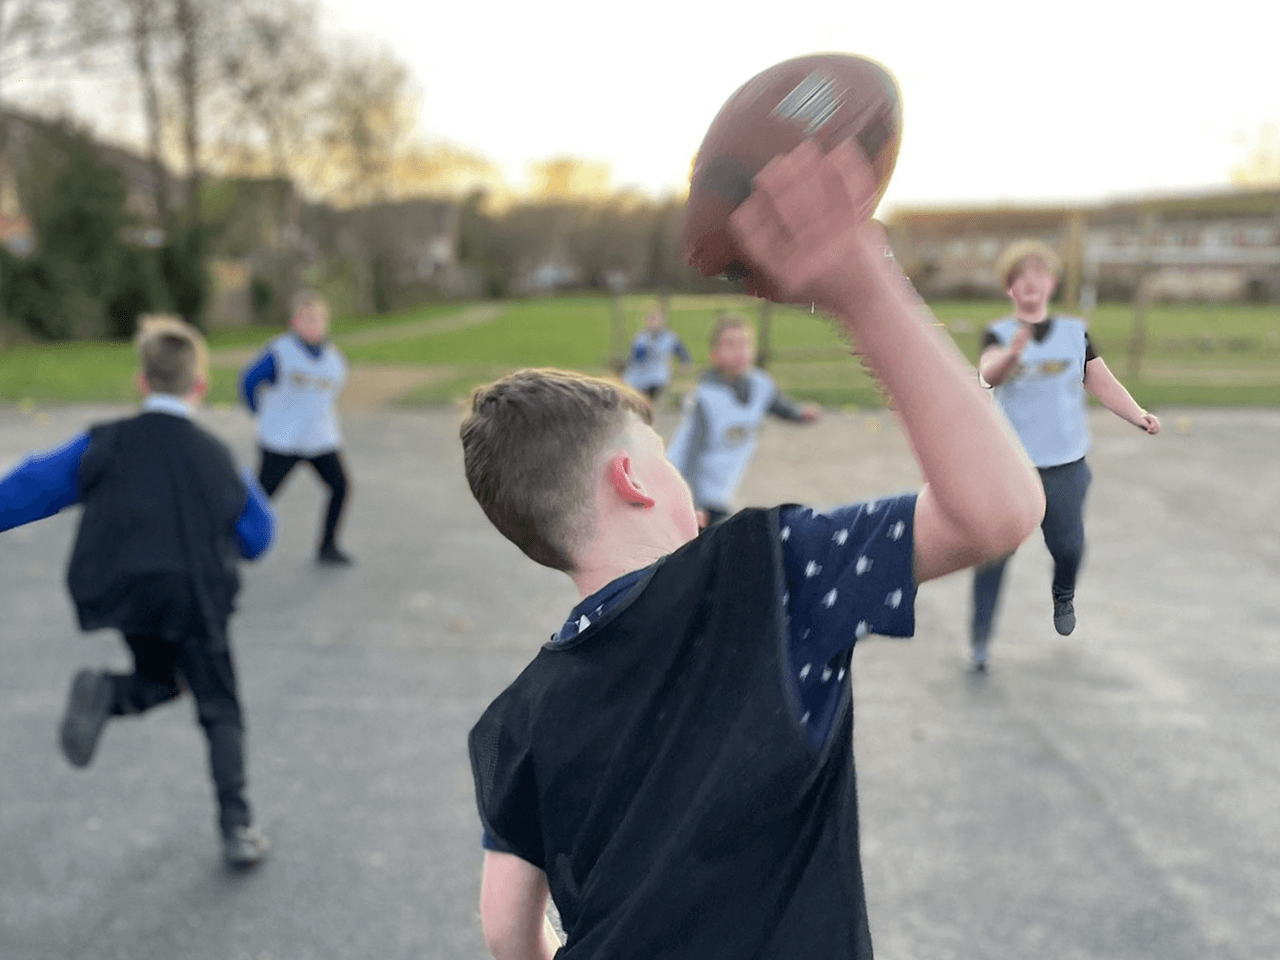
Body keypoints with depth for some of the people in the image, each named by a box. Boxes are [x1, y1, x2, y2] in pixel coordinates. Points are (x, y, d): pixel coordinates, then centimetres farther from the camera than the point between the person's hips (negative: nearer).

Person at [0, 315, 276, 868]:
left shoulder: (104, 443, 2)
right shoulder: (215, 458, 1)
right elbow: (256, 540, 11)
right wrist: (246, 488, 29)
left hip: (120, 595, 2)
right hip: (194, 599, -2)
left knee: (160, 682, 28)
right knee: (220, 712, 14)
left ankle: (105, 695, -6)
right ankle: (236, 828, 10)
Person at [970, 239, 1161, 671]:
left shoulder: (1075, 332, 6)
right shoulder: (999, 335, -3)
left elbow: (1102, 383, 8)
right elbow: (989, 374, -24)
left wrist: (1139, 415, -8)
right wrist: (1012, 354, -46)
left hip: (1065, 463, 2)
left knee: (1067, 545, 9)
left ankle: (1063, 595, 43)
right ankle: (980, 636, 7)